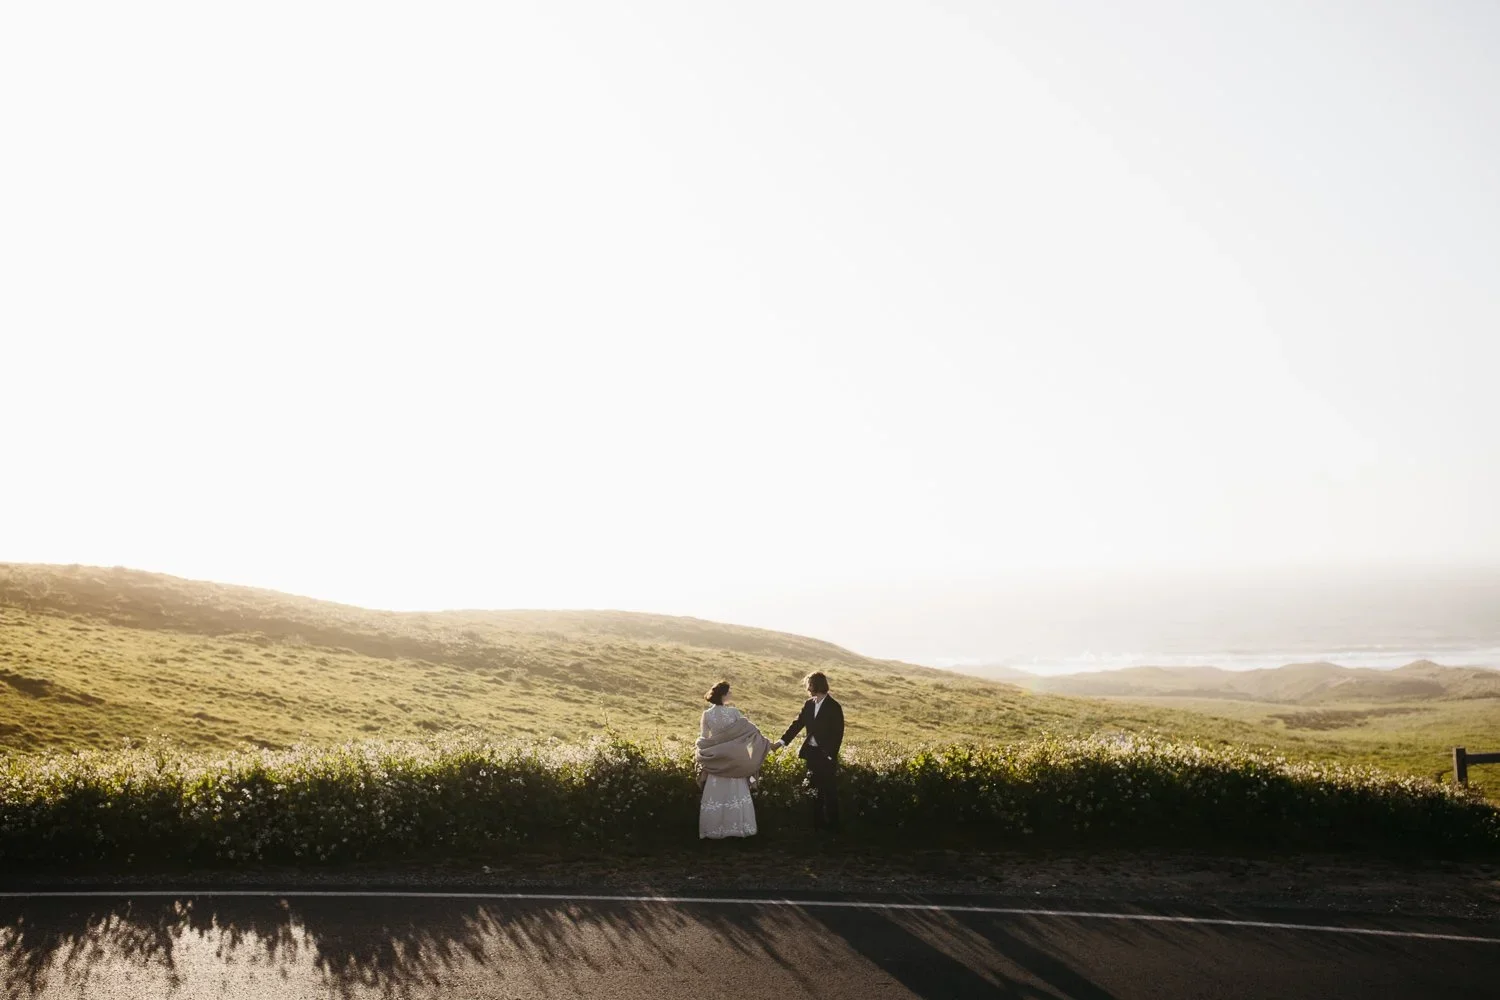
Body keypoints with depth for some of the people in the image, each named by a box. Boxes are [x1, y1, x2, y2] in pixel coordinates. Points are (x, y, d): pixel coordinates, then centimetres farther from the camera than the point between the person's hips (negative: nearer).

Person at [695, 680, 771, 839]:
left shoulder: (707, 714, -6)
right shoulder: (733, 712, -11)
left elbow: (703, 738, -2)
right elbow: (749, 729, -8)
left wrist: (699, 754, 12)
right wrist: (764, 743, 4)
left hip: (714, 761, 2)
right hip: (733, 760, -1)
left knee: (715, 796, 7)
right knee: (736, 794, 9)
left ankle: (713, 830, 10)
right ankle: (738, 827, 14)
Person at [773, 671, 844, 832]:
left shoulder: (834, 707, -11)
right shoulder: (809, 704, 8)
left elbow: (838, 734, -12)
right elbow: (798, 724, 8)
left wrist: (831, 756, -16)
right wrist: (781, 742, 0)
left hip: (826, 755, -6)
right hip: (811, 752, 6)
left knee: (829, 791, 0)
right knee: (816, 790, 12)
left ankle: (832, 825, 8)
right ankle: (818, 823, 20)